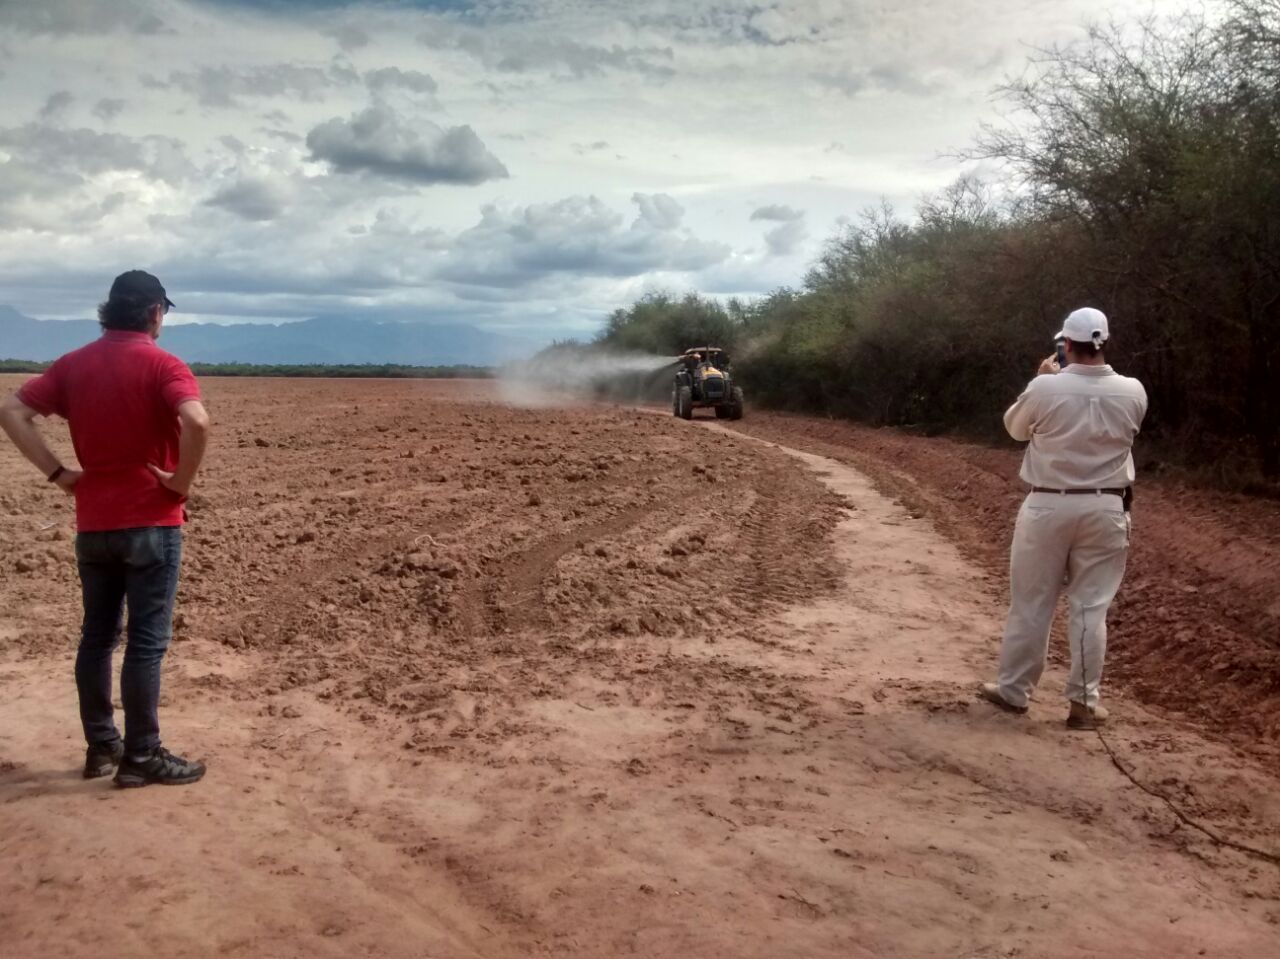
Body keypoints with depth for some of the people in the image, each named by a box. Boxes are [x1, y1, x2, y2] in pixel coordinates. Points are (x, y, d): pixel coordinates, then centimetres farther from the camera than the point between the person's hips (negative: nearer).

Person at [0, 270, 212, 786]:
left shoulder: (73, 364, 7)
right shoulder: (162, 365, -11)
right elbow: (197, 422, -29)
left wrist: (57, 472, 2)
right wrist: (181, 482, -16)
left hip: (93, 524, 6)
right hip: (150, 523, -5)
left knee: (96, 637, 14)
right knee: (146, 642, 0)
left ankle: (100, 746, 23)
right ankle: (141, 756, 7)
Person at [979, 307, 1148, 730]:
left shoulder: (1045, 387, -12)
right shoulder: (1132, 392, -4)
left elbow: (1014, 427, 6)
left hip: (1049, 506, -2)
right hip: (1105, 509, 2)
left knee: (1030, 604, 9)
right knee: (1091, 607, 7)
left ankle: (1014, 689, 19)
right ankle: (1083, 701, 11)